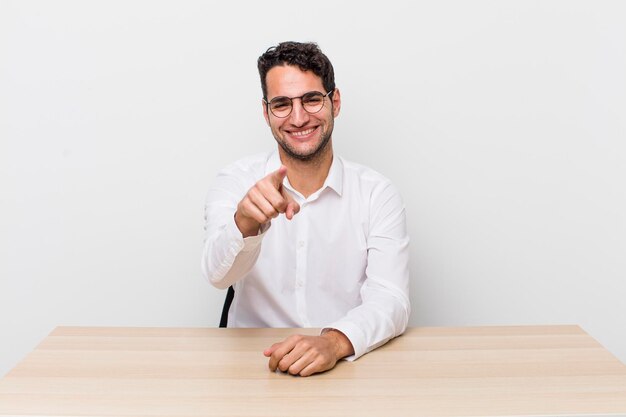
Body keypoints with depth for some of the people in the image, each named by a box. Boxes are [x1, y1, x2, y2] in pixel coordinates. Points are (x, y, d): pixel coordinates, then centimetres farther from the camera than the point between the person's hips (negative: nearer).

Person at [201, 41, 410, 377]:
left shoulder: (377, 195, -2)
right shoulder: (235, 182, 0)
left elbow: (390, 300, -11)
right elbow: (219, 274, -15)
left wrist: (335, 341, -31)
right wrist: (245, 223, -36)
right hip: (252, 368, 0)